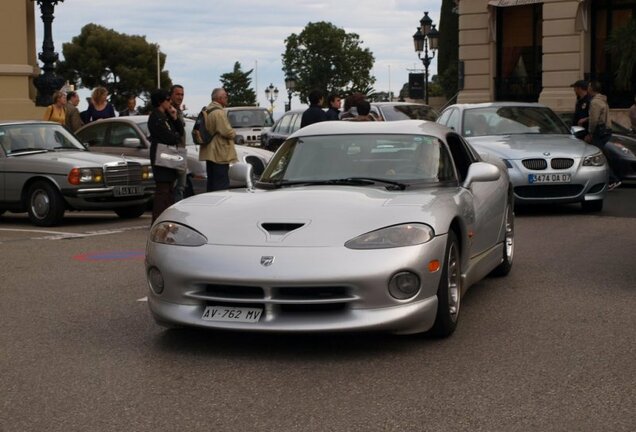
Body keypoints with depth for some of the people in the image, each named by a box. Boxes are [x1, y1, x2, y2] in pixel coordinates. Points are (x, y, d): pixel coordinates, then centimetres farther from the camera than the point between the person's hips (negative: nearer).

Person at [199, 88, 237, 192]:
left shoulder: (206, 111, 14)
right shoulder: (219, 112, -17)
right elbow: (227, 132, -23)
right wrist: (234, 133, -2)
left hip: (209, 153, 10)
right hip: (220, 154, -10)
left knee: (212, 183, 16)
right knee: (221, 184, -8)